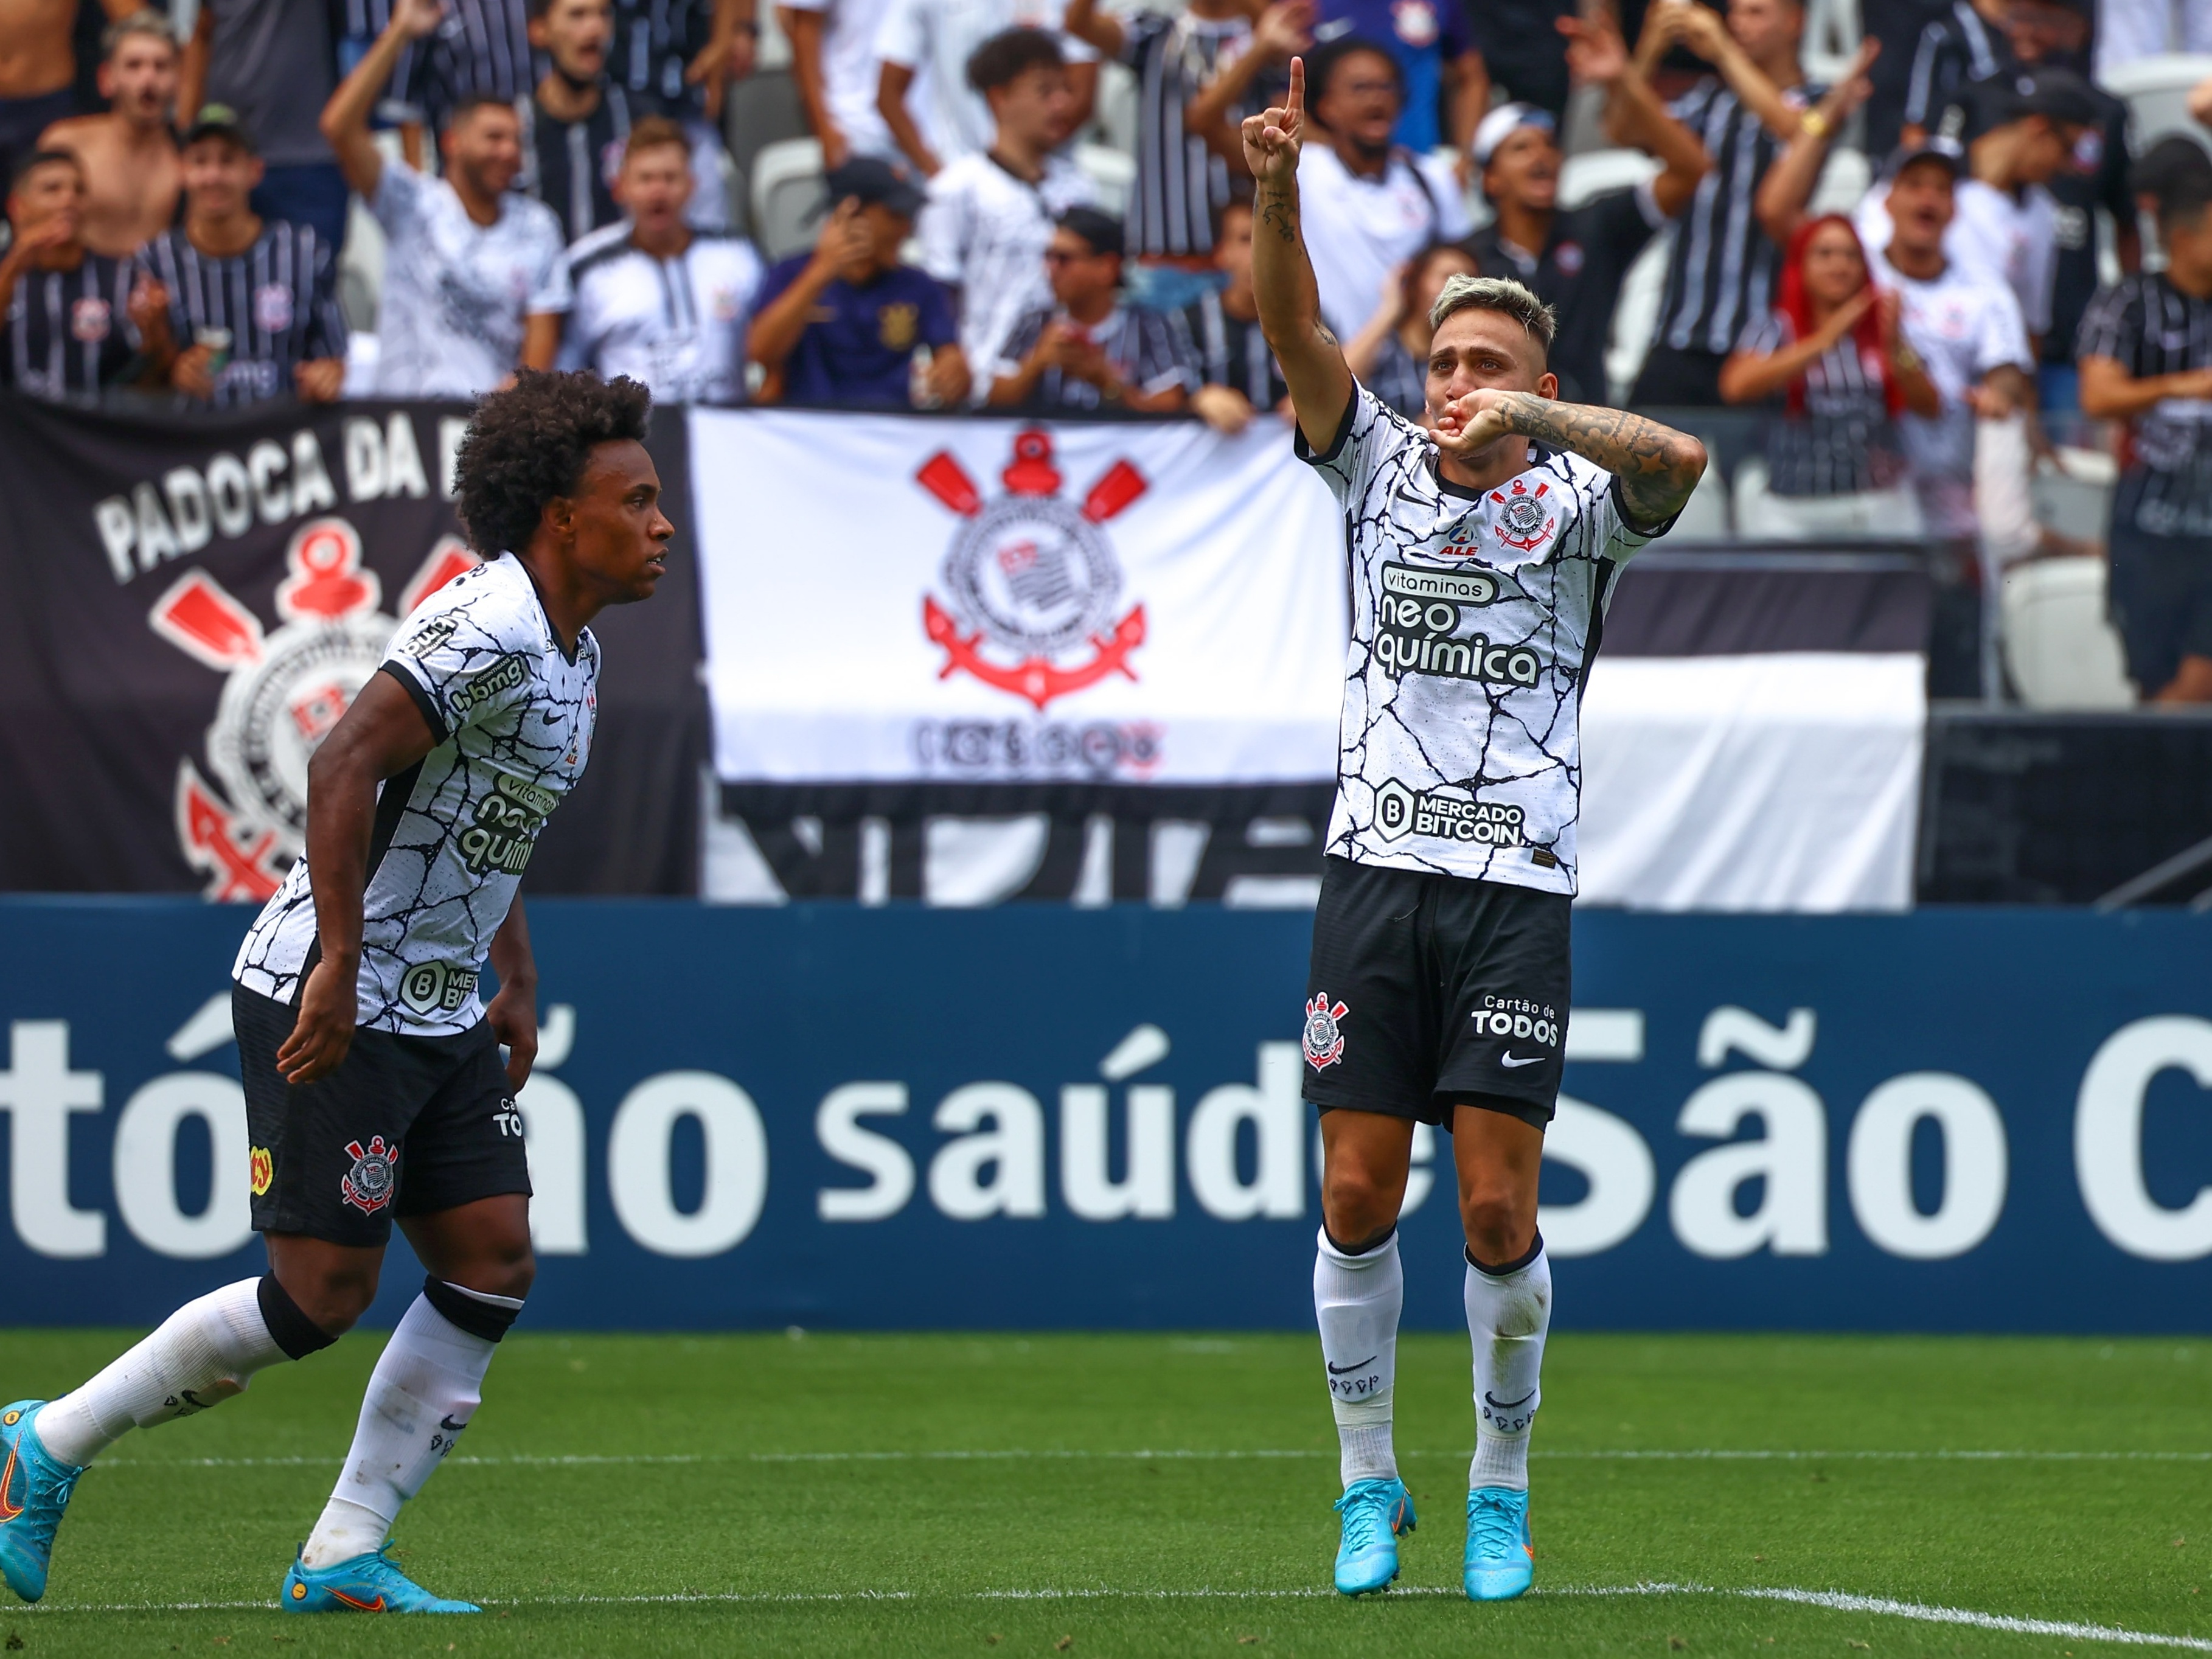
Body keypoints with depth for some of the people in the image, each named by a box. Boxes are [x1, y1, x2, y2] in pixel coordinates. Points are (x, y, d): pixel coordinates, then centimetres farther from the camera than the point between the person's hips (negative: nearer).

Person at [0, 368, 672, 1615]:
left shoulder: (572, 652, 12)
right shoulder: (489, 626, -20)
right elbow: (345, 765, -28)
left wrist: (519, 983, 19)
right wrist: (340, 964, -30)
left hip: (440, 1017, 10)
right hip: (330, 1003, -10)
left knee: (493, 1268, 0)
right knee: (323, 1295, -8)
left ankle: (343, 1559, 4)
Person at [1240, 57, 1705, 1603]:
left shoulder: (1576, 499, 4)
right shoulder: (1379, 465, 10)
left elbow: (1678, 462, -18)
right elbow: (1299, 333, -5)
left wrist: (1537, 415, -32)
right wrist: (1278, 190, -21)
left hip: (1517, 890, -2)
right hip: (1376, 876, 2)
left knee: (1501, 1212, -5)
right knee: (1358, 1197, -1)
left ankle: (1500, 1493, 11)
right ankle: (1369, 1490, 11)